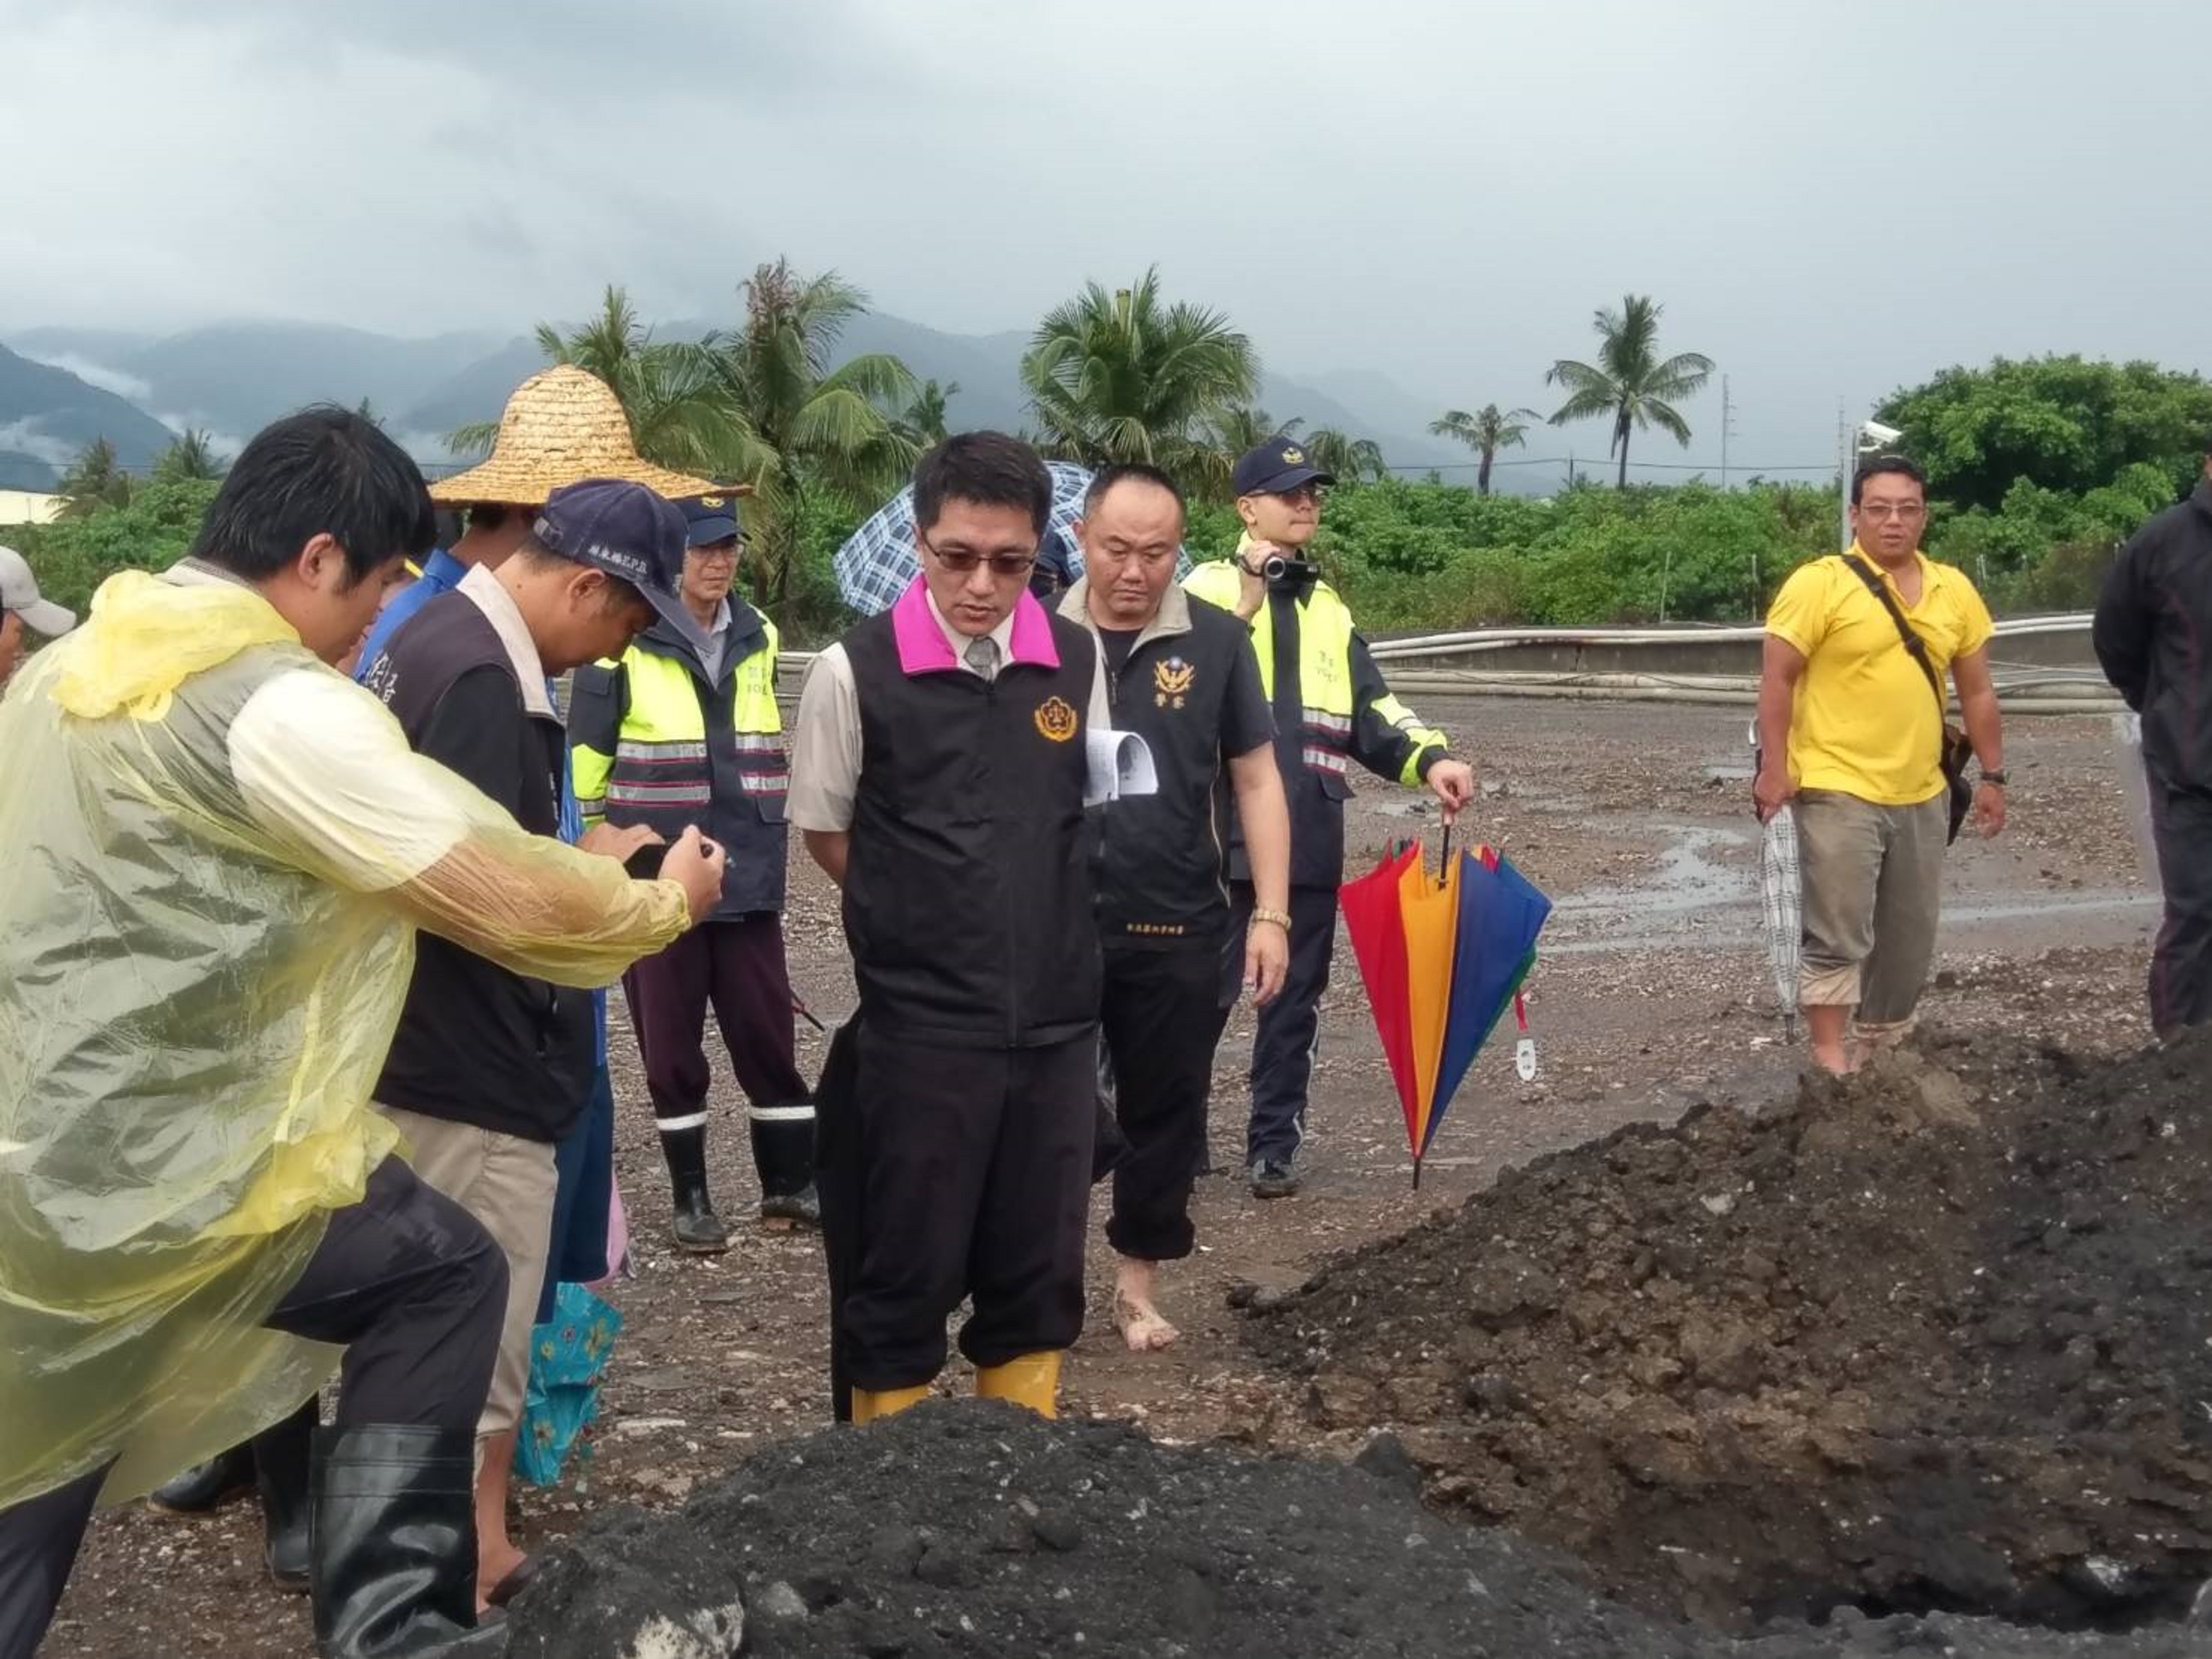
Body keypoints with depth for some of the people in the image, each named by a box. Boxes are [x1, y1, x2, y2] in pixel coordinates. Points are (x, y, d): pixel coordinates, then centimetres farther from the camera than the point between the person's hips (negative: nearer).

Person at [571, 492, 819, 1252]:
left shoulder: (757, 638, 9)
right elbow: (586, 761, -3)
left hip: (747, 875, 4)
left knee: (767, 1034, 4)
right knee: (671, 1045, 6)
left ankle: (790, 1184, 17)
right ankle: (691, 1197, 18)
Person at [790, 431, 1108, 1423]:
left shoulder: (1077, 661, 1)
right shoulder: (855, 671, -10)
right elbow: (825, 833, 2)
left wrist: (1035, 922, 4)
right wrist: (919, 925, 1)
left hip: (1057, 1025, 4)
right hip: (917, 1031, -4)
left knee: (1039, 1275, 14)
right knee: (903, 1284, 6)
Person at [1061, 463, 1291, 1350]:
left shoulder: (1217, 641, -1)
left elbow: (1256, 780, 4)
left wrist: (1271, 914, -2)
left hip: (1179, 927, 1)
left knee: (1166, 1108, 11)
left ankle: (1138, 1280, 27)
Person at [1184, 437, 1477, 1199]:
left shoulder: (1329, 608, 19)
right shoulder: (1211, 587, 1)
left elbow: (1371, 710, 12)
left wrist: (1429, 758, -5)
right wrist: (1248, 594, -21)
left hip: (1310, 833, 5)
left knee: (1296, 995, 9)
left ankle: (1274, 1143, 18)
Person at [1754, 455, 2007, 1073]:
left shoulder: (1954, 590, 8)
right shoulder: (1818, 583, -8)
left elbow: (1976, 691, 14)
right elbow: (1776, 678, -9)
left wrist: (1992, 775, 12)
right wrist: (1774, 766, -16)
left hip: (1922, 796, 6)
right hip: (1837, 792, -6)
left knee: (1910, 942, 13)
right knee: (1838, 939, -6)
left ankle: (1880, 1048, 29)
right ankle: (1831, 1064, -1)